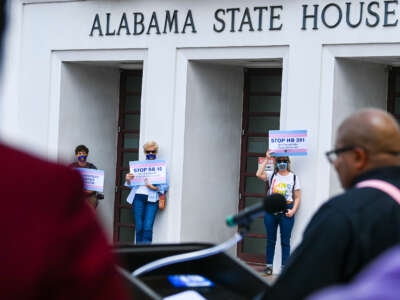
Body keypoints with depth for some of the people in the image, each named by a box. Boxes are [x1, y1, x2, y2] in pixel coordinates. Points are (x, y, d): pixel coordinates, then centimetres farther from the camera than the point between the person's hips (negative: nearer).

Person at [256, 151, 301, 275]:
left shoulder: (293, 178, 9)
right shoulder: (272, 176, 10)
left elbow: (297, 198, 7)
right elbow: (259, 174, -9)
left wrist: (293, 210, -8)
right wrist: (266, 159, -4)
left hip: (286, 211, -1)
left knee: (285, 241, -1)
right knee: (270, 240, 6)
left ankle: (284, 267, 2)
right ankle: (269, 266, 11)